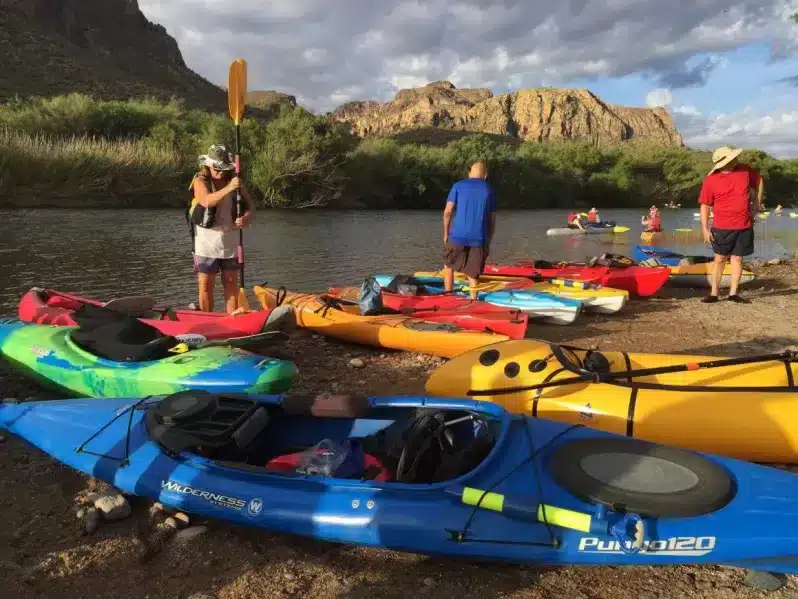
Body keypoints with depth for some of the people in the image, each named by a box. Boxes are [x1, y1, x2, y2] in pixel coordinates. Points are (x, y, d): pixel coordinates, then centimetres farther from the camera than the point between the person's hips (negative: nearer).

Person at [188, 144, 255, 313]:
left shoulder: (235, 180, 4)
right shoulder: (200, 181, -6)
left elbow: (250, 205, 4)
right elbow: (206, 201, -26)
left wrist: (246, 217, -19)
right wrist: (228, 188, -39)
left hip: (230, 240, 3)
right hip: (207, 240, -3)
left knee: (231, 283, 7)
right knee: (205, 285, 1)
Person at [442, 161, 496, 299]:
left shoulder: (458, 185, 5)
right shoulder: (489, 190, 10)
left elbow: (448, 211, -3)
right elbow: (492, 219, 8)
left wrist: (446, 233, 7)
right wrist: (488, 241, 14)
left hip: (457, 236, -1)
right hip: (479, 238, 1)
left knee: (448, 266, 18)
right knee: (473, 274, 8)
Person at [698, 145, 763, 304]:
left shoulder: (745, 170, 0)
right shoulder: (710, 180, -9)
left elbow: (759, 181, 20)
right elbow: (705, 206, -6)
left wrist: (758, 201, 13)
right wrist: (705, 228, -10)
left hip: (745, 226, 3)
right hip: (722, 227, -3)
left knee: (737, 258, 6)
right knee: (720, 259, 3)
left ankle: (733, 293, 11)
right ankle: (714, 293, 8)